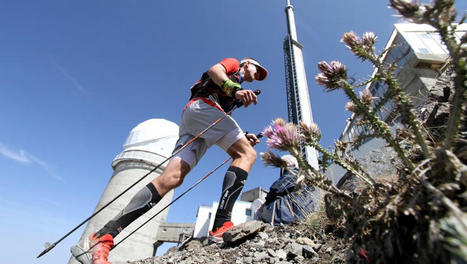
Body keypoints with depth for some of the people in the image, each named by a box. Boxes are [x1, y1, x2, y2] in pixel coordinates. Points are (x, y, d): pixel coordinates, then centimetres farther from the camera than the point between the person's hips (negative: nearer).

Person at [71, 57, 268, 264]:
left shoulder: (235, 85, 40)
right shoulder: (233, 64, 23)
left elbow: (222, 129, 31)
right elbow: (214, 70, -3)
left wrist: (242, 137, 22)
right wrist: (235, 90, -18)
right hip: (203, 105, -7)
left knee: (171, 178, -12)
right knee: (247, 154, -16)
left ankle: (100, 239, -18)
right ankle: (222, 224, -33)